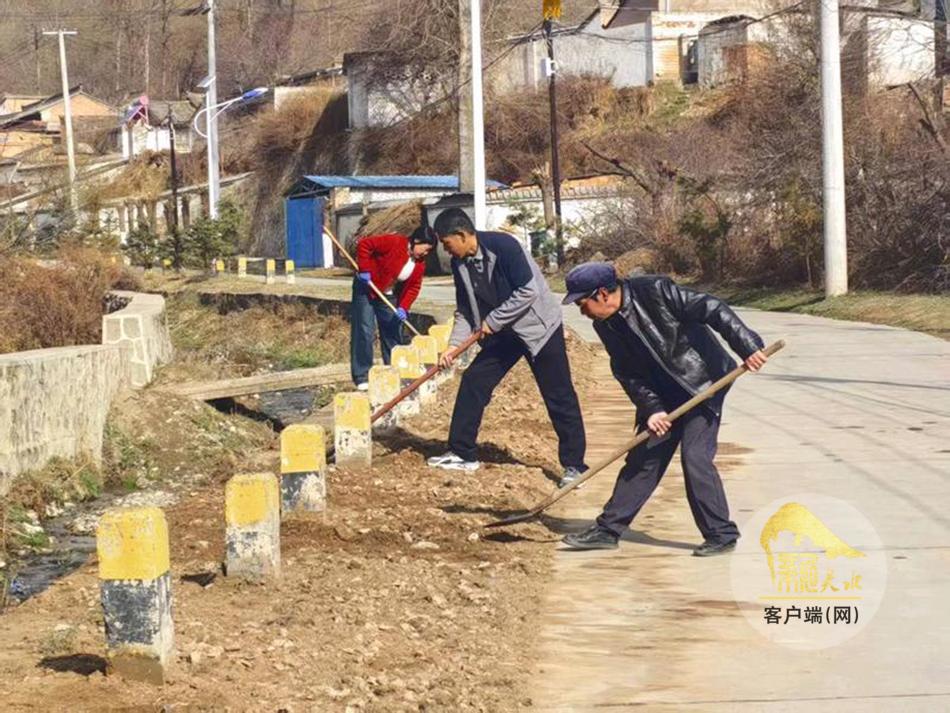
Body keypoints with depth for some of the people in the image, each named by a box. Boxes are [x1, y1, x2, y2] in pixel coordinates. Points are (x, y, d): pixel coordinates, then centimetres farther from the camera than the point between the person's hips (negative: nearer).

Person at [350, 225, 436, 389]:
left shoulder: (420, 263, -3)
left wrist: (403, 307, -15)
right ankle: (362, 377, -7)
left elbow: (414, 286, -2)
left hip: (389, 296, 7)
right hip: (367, 289, -7)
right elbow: (364, 244, -25)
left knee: (393, 335, 9)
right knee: (364, 332, -10)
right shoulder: (394, 242, -24)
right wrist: (364, 270, -27)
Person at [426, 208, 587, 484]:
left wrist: (493, 321, -20)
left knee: (559, 397, -4)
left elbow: (528, 292, -26)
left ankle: (574, 464, 4)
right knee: (473, 381, 2)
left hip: (538, 326, -7)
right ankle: (462, 453, 11)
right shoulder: (460, 263, -2)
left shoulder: (503, 246, -25)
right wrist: (454, 346, -6)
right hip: (503, 332, 7)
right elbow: (464, 310, 6)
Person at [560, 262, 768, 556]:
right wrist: (651, 408, -12)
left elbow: (712, 309, -22)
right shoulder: (606, 326, -2)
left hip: (703, 383, -6)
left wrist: (747, 347, -27)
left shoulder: (655, 291, -22)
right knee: (642, 457, 8)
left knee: (695, 457, -13)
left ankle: (721, 535, -3)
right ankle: (608, 529, 15)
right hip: (662, 394, 6)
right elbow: (627, 373, 1)